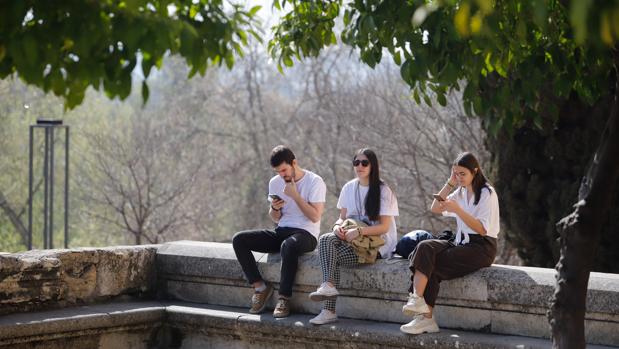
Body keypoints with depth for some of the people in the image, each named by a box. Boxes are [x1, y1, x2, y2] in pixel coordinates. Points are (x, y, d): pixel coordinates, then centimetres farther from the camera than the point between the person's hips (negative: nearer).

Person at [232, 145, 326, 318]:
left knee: (288, 245, -42)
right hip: (281, 232, 6)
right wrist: (274, 208, -5)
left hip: (306, 234, -6)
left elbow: (315, 216, -15)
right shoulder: (275, 183, 11)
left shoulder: (315, 182, -7)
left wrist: (295, 195, -17)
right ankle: (260, 286, -10)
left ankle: (284, 298, -31)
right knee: (239, 240, -12)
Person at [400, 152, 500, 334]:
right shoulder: (461, 192, 17)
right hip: (461, 242, 7)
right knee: (425, 248, -21)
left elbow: (482, 229, -16)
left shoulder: (488, 193, -7)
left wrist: (457, 209, -24)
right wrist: (450, 183, 6)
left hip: (481, 248, -7)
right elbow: (435, 208, 12)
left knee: (431, 264, -25)